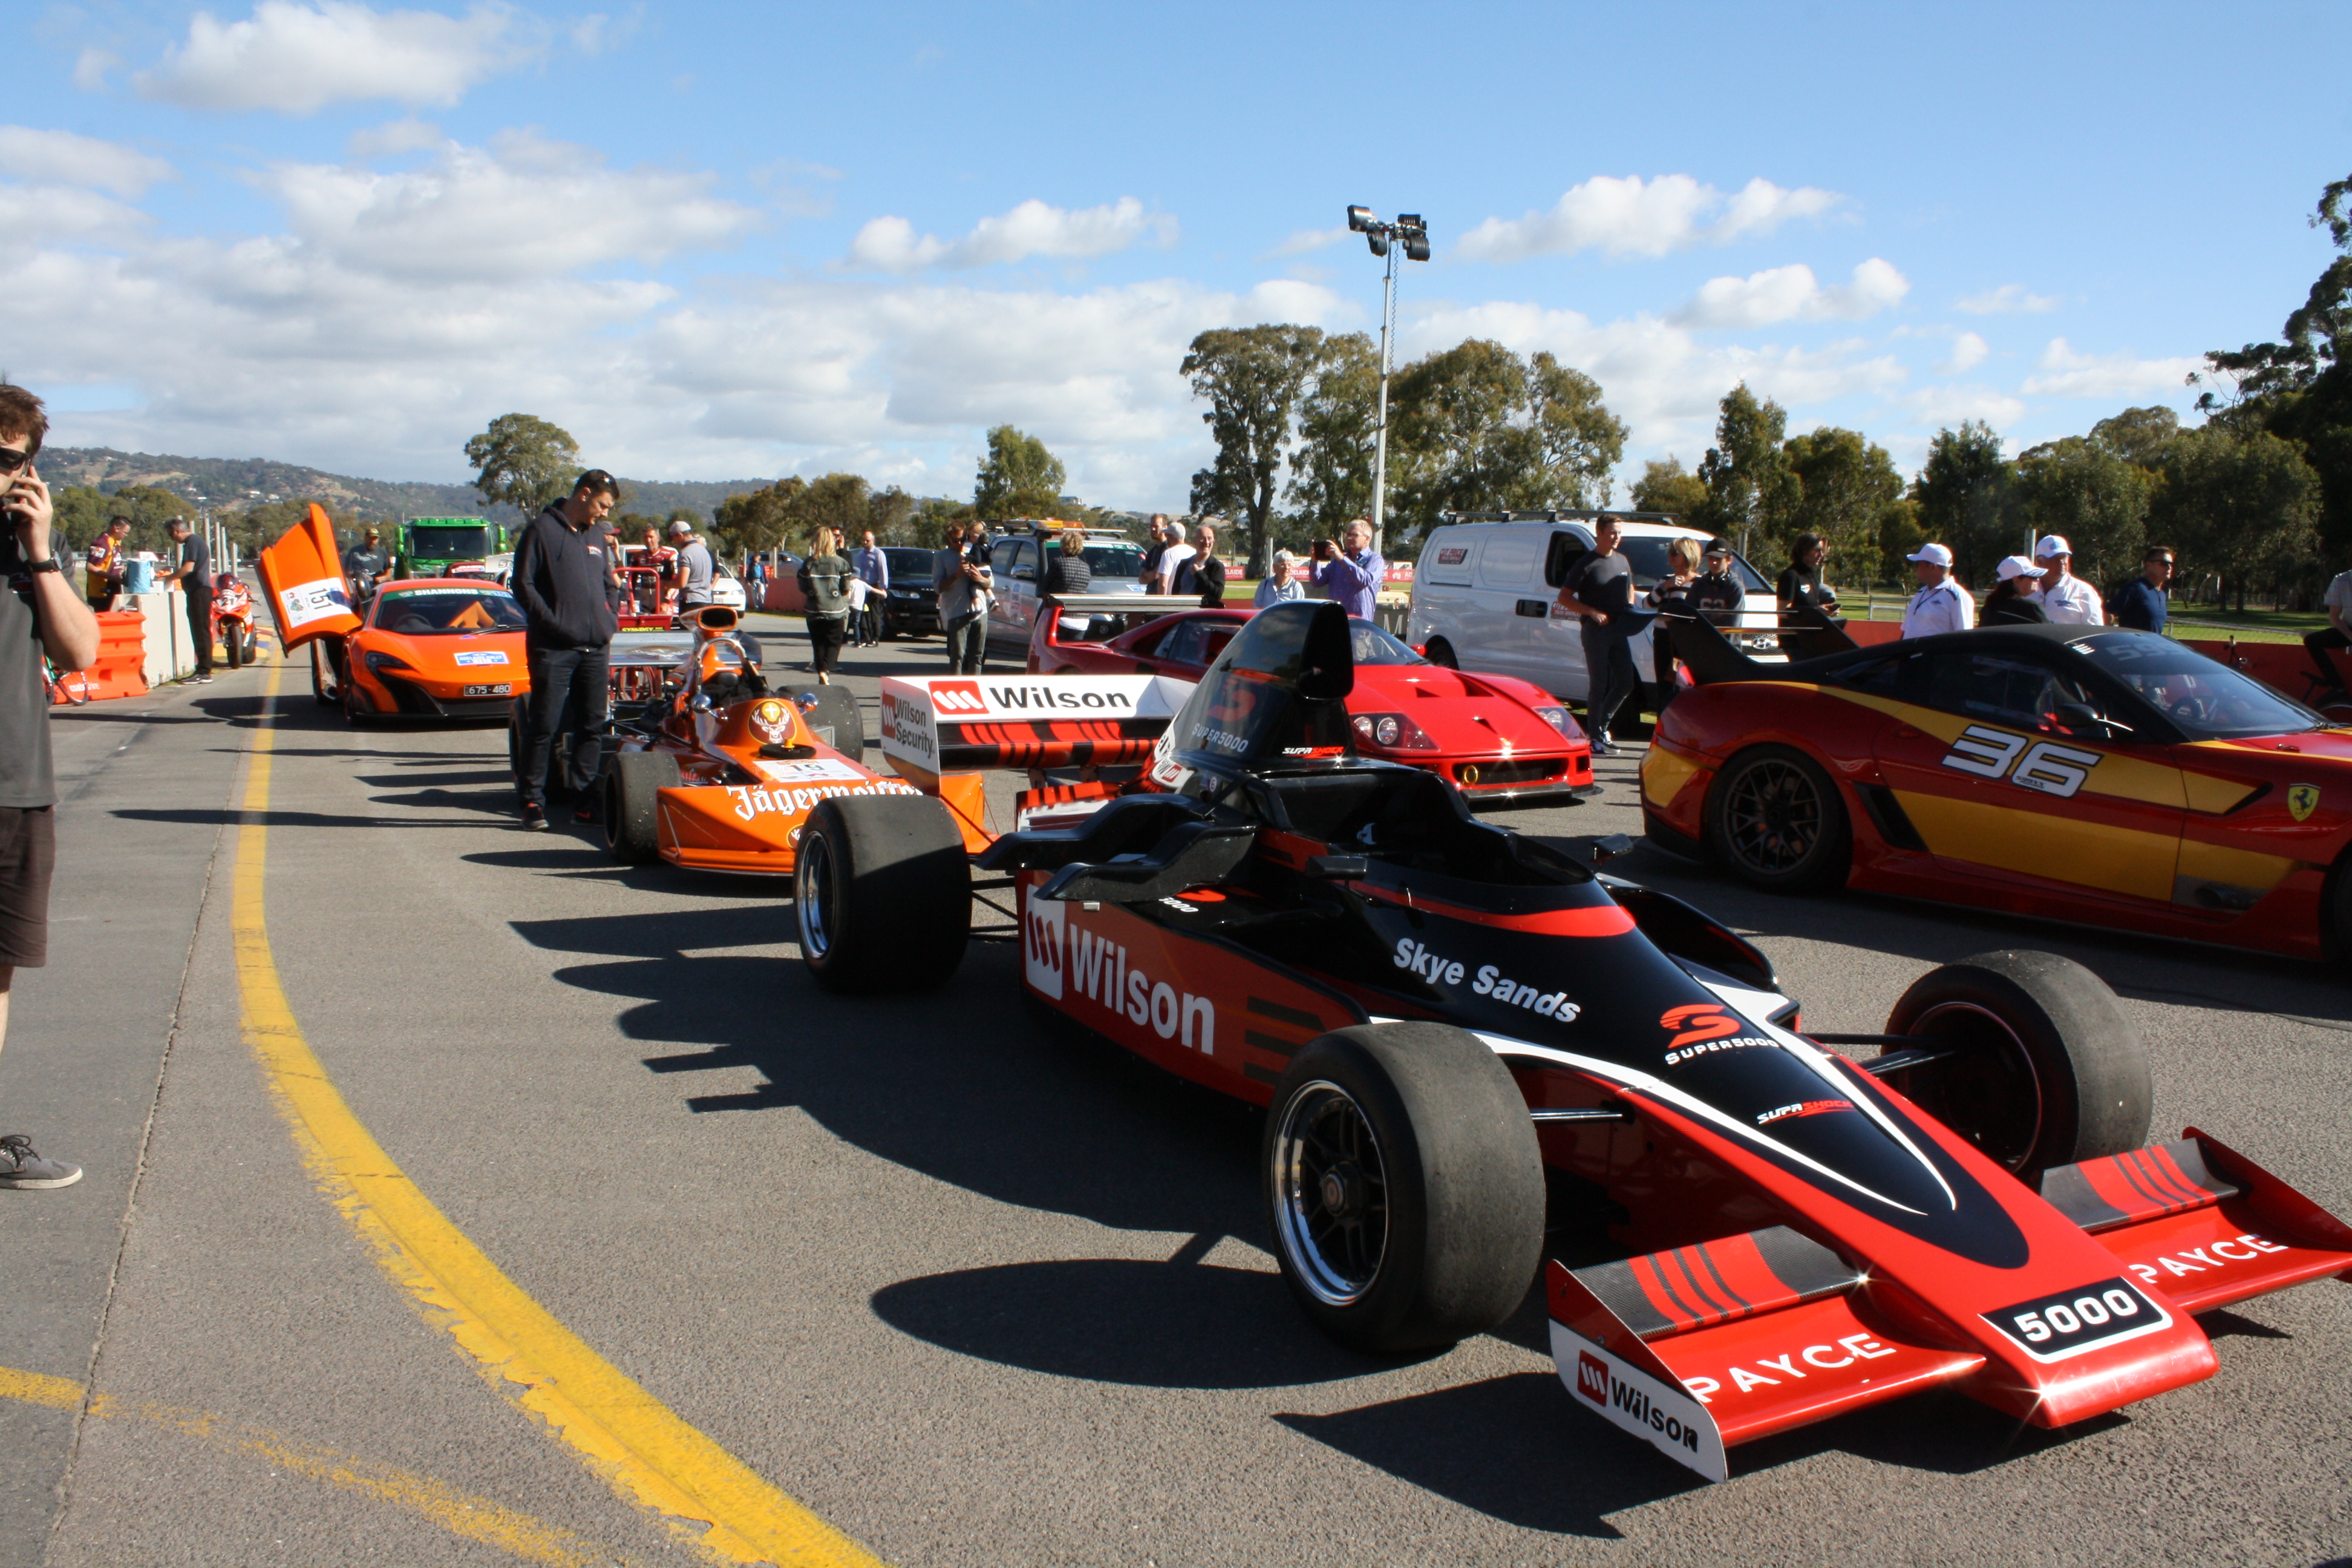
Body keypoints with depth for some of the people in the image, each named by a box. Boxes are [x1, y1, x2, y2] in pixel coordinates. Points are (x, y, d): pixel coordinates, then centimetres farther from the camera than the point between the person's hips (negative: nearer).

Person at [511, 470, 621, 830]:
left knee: (592, 726, 6)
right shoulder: (543, 529, -2)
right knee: (545, 726, -4)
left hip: (595, 649, 6)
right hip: (553, 649, -6)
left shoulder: (596, 535, 18)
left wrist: (610, 621, 10)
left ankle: (584, 800, 12)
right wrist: (553, 623, -15)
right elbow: (523, 585, -7)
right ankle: (533, 801, 3)